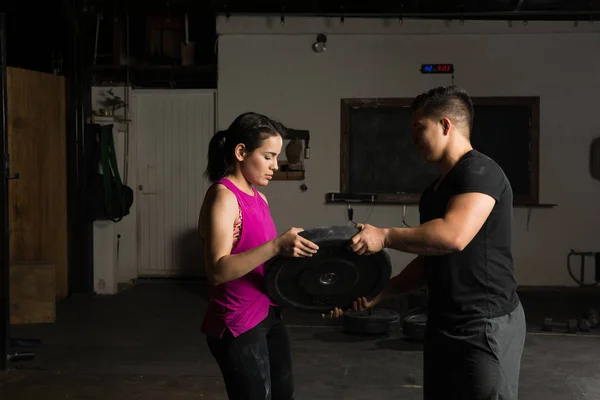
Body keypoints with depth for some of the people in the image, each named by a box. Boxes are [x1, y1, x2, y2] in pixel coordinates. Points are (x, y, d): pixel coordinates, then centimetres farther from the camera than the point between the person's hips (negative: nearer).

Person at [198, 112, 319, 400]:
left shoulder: (259, 198, 9)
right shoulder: (223, 197, -17)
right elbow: (218, 270, -26)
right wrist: (276, 246, -32)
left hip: (268, 316, 9)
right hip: (238, 325, -9)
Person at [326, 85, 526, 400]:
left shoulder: (479, 172, -14)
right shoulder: (435, 189, 15)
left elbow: (454, 235, -30)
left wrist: (385, 237, -21)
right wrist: (382, 292, 10)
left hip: (485, 325, -9)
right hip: (443, 324, 9)